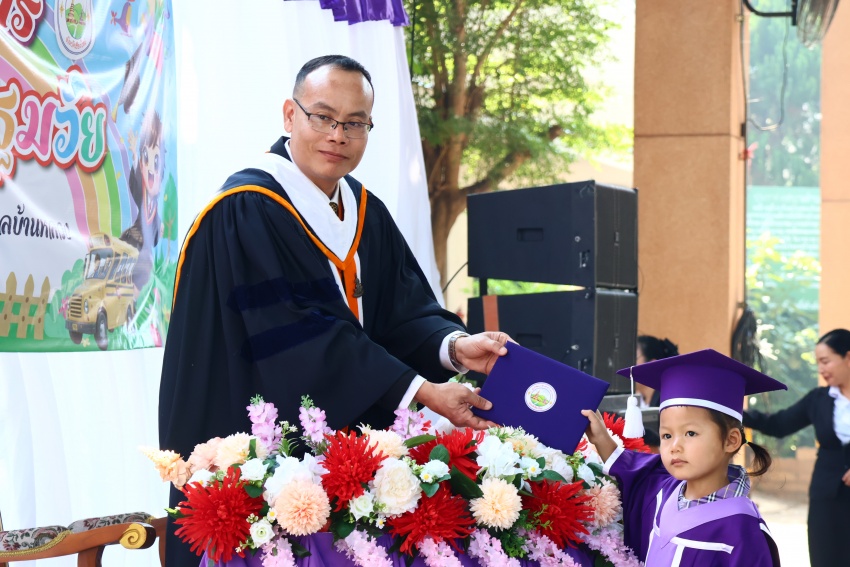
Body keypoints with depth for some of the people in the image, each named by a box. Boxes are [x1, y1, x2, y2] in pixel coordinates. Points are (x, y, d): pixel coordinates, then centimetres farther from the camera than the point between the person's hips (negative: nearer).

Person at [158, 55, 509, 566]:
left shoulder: (367, 214, 11)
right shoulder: (246, 214, -13)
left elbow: (405, 312, 5)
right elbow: (302, 337, -21)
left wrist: (453, 346, -19)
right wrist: (421, 392, -23)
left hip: (348, 442, 7)